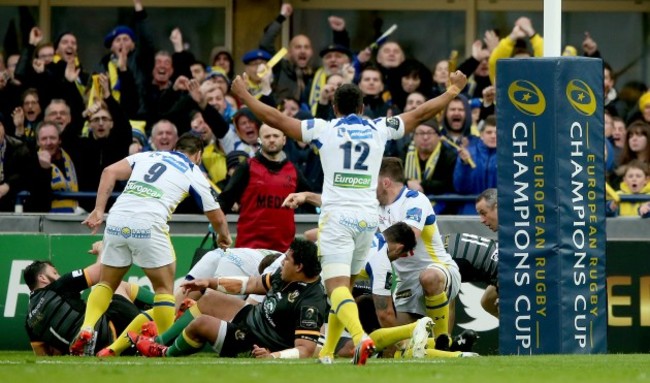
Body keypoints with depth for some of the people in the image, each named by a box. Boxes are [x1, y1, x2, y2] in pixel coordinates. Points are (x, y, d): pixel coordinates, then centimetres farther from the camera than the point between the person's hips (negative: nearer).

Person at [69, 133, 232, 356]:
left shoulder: (146, 156, 24)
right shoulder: (194, 174, 17)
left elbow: (110, 172, 9)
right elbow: (217, 217, 25)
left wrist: (99, 210, 7)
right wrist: (224, 238, 45)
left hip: (116, 222, 3)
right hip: (149, 225, -3)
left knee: (107, 283, 17)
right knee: (164, 287, 12)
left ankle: (86, 330, -3)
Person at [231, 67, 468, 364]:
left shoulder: (323, 129, 3)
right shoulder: (379, 129, 10)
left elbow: (276, 119, 6)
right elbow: (421, 114, 21)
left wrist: (244, 95, 19)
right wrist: (453, 91, 36)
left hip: (337, 217, -4)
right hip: (368, 217, 4)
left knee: (337, 287, -13)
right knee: (344, 285, 20)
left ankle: (360, 336, -39)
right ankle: (327, 351, 23)